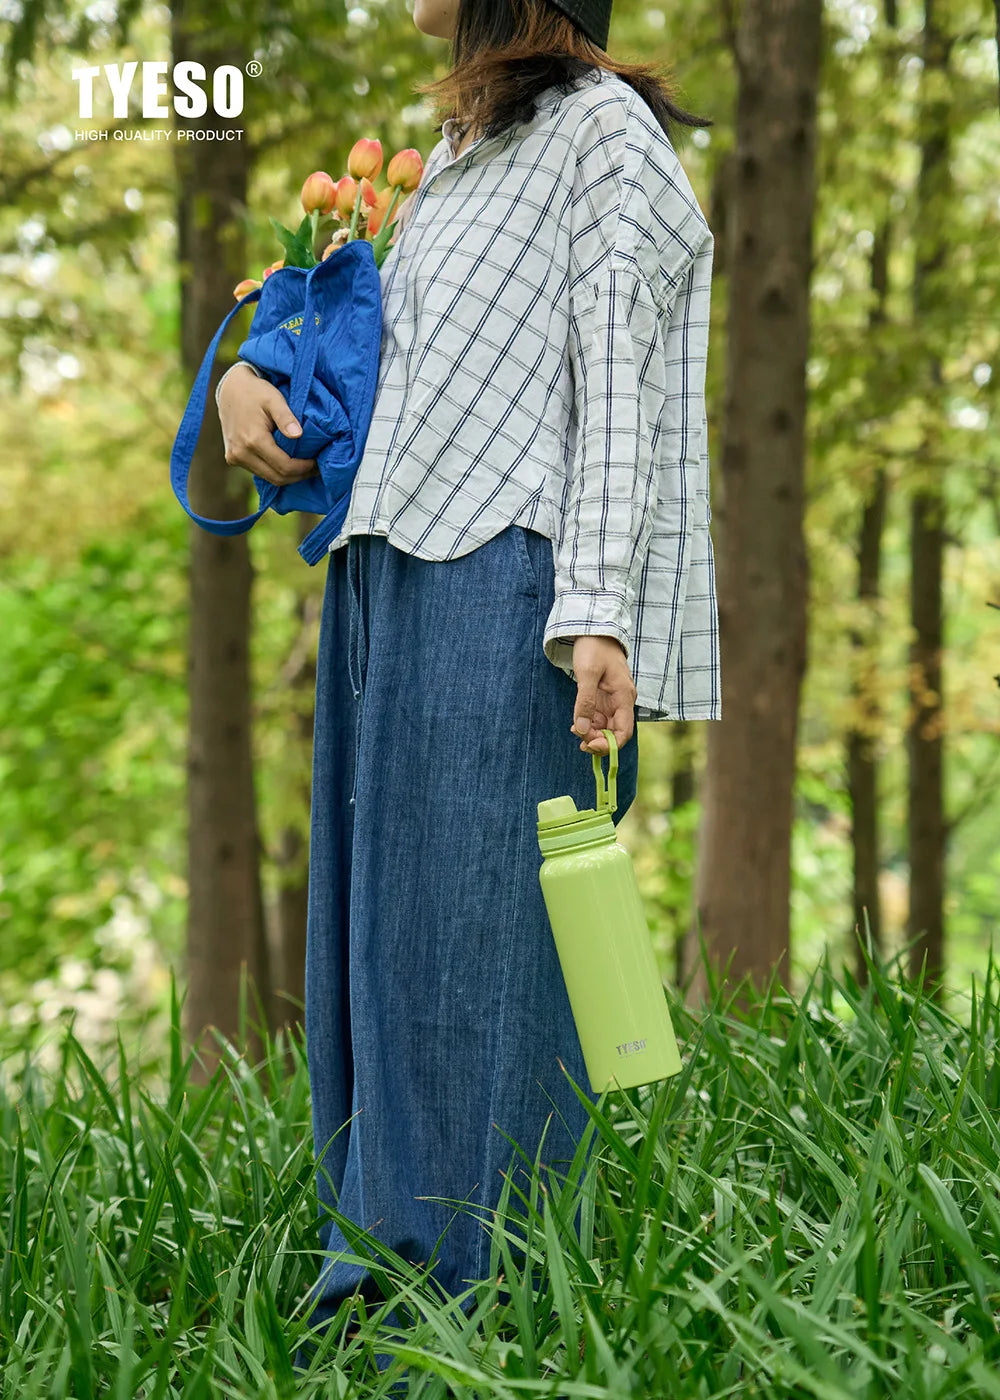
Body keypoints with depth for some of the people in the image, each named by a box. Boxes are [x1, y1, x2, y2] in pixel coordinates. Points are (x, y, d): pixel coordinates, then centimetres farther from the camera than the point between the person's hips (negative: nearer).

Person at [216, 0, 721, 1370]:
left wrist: (594, 616, -18)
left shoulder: (603, 126, 1)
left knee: (481, 940, -10)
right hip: (387, 586, 8)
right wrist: (246, 375, 15)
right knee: (372, 935, 7)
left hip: (507, 588, -8)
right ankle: (378, 1274, 13)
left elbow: (614, 387, -8)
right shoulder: (455, 154, 25)